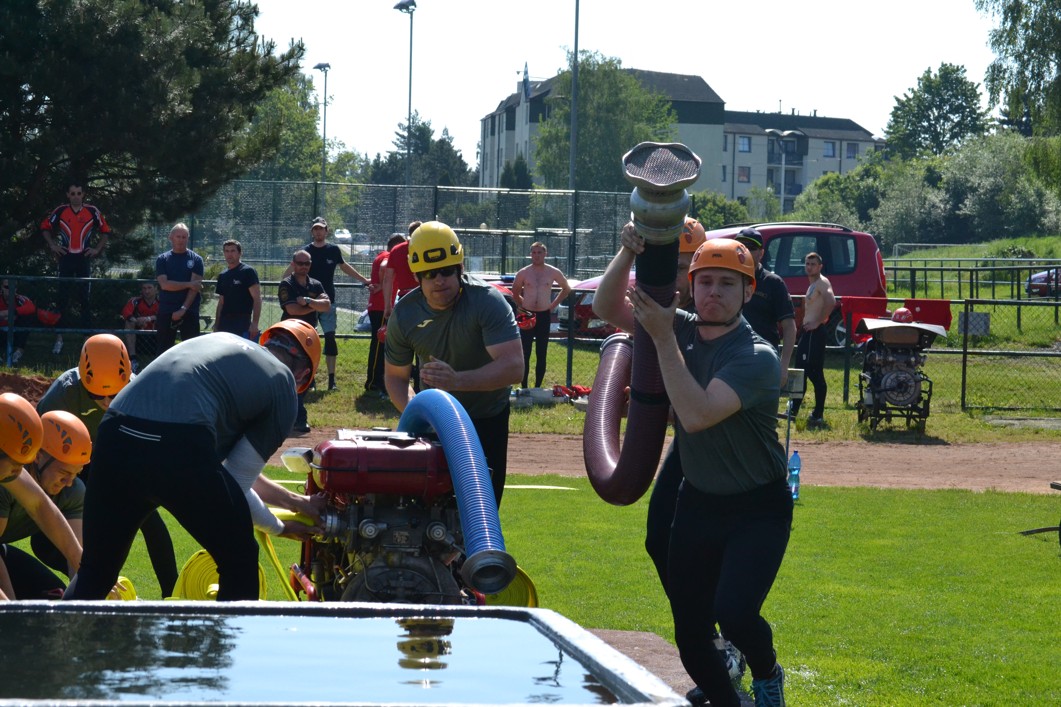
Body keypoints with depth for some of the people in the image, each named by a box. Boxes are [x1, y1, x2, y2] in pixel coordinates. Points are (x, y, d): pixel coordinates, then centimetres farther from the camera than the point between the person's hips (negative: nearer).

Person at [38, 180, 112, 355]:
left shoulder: (92, 211, 1)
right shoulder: (60, 211, 0)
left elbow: (105, 230, 12)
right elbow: (45, 227, 13)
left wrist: (97, 249, 3)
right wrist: (52, 245, 4)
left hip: (84, 258, 0)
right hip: (66, 257, 0)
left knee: (85, 298, 0)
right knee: (63, 298, -1)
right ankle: (59, 338, 1)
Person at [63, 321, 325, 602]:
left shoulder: (221, 341, 33)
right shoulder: (282, 385, 15)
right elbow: (238, 481, 12)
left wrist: (293, 501, 43)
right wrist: (280, 528, 30)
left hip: (114, 439, 6)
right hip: (177, 450, -6)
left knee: (95, 570, 21)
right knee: (240, 562, 17)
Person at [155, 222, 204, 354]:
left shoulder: (196, 259, 4)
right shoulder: (162, 259, 7)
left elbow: (195, 287, -5)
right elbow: (164, 284, -6)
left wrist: (184, 309, -15)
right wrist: (189, 284, -12)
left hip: (189, 311, -1)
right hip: (166, 311, 1)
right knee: (163, 348, 2)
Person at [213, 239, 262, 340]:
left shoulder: (248, 272, -4)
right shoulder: (223, 276, 17)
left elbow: (257, 299, -10)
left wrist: (254, 323, -19)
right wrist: (216, 326, 15)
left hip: (242, 323, -7)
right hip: (224, 323, 7)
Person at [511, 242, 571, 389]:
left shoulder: (553, 272, -2)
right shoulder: (523, 273, -2)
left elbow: (566, 289, 14)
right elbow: (515, 292, 14)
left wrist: (554, 304, 6)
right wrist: (522, 306, 4)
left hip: (544, 316, 1)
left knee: (541, 355, 4)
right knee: (525, 354, -1)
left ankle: (538, 387, 11)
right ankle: (524, 387, 4)